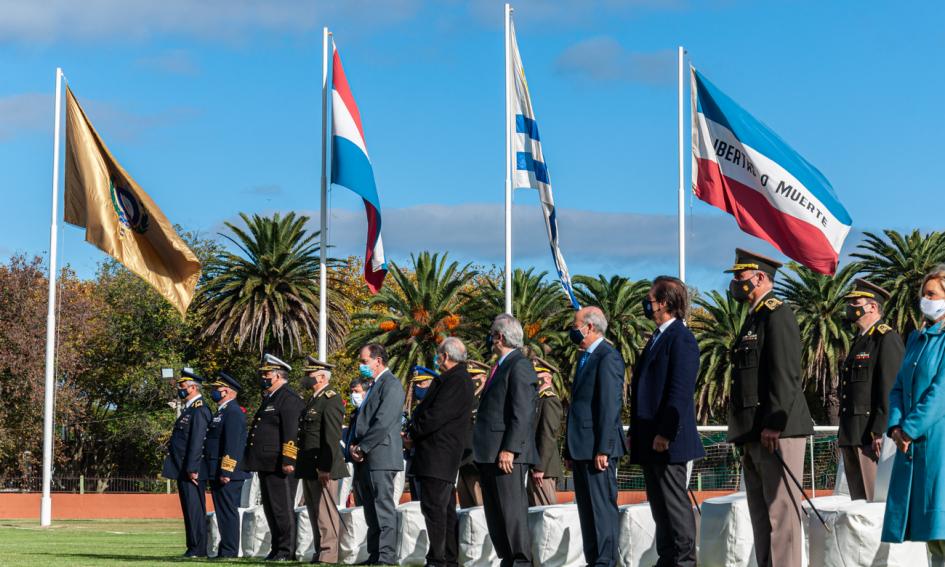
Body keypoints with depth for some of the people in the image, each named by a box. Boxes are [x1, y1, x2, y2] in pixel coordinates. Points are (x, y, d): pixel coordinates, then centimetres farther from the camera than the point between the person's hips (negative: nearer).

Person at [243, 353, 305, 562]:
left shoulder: (289, 399, -10)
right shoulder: (268, 400, 21)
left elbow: (292, 433, -18)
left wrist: (288, 460, -23)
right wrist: (253, 461, 25)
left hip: (280, 466, -10)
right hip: (266, 466, 10)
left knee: (283, 510, -6)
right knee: (270, 510, 12)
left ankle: (286, 551, -2)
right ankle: (277, 549, 19)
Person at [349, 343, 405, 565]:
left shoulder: (391, 384, -8)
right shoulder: (374, 386, 22)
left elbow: (382, 422, -17)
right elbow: (362, 420, 23)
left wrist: (362, 448, -12)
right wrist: (353, 446, 7)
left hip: (381, 456, -9)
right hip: (366, 459, 9)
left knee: (383, 506, -9)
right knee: (370, 510, 9)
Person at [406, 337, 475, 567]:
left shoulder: (456, 380, -14)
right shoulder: (455, 378, 18)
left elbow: (436, 415, -20)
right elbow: (429, 409, 20)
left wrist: (413, 433, -8)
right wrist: (413, 429, 5)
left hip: (438, 456, -11)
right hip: (440, 456, 11)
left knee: (434, 507, -11)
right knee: (445, 508, 13)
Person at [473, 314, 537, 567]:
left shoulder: (519, 366, -10)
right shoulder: (501, 366, 19)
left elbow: (523, 413, -18)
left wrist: (509, 449, -23)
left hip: (507, 454, -10)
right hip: (489, 455, 10)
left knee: (512, 508, -9)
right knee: (495, 513, 11)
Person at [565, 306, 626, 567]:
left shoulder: (607, 357, -10)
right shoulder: (585, 357, 20)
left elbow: (610, 406, -17)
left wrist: (603, 449, -21)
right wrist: (571, 449, 17)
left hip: (597, 448, -10)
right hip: (582, 448, 10)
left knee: (602, 505, -8)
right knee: (586, 507, 11)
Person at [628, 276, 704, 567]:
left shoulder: (681, 338, -11)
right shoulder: (657, 338, 19)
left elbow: (681, 391, -18)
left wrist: (665, 433, -22)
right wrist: (635, 432, 18)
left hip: (668, 441, -10)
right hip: (650, 441, 10)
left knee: (674, 502, -6)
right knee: (659, 503, 12)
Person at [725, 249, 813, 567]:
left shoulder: (777, 315, -8)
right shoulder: (754, 318, 22)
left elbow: (785, 374, -17)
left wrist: (774, 424, -22)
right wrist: (745, 433, 18)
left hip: (777, 432, -10)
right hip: (755, 433, 10)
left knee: (781, 511, -10)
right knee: (761, 513, 10)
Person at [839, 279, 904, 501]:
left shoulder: (887, 339, -7)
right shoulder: (859, 341, 22)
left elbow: (891, 388, -15)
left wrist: (880, 432, -21)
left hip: (872, 435, -9)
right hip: (852, 436, 9)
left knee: (877, 500, -11)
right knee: (858, 499, 10)